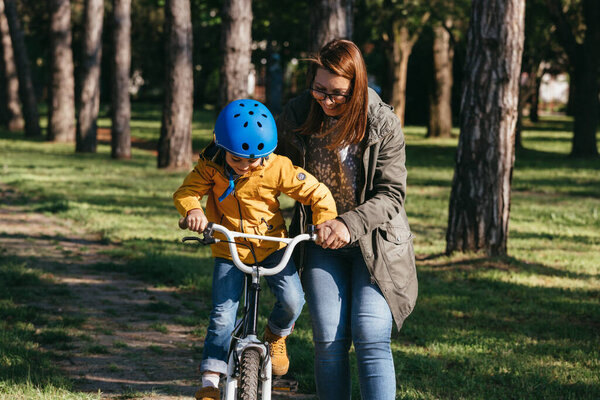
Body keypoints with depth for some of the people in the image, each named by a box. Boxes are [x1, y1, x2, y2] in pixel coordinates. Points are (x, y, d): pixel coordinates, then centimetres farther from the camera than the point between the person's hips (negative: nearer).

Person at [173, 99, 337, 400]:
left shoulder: (278, 168, -15)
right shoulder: (211, 166, -12)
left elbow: (318, 194, -10)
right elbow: (186, 191, -13)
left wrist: (325, 225, -24)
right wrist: (192, 210, -36)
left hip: (272, 245, 0)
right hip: (230, 250, 0)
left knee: (292, 300, -18)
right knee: (222, 315, -9)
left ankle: (276, 335, 16)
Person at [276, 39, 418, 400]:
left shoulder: (383, 124, -12)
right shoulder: (297, 116, -5)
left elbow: (391, 194, -14)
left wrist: (349, 224, -29)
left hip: (374, 242, -2)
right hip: (321, 240, 2)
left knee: (370, 338, -13)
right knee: (329, 341, -5)